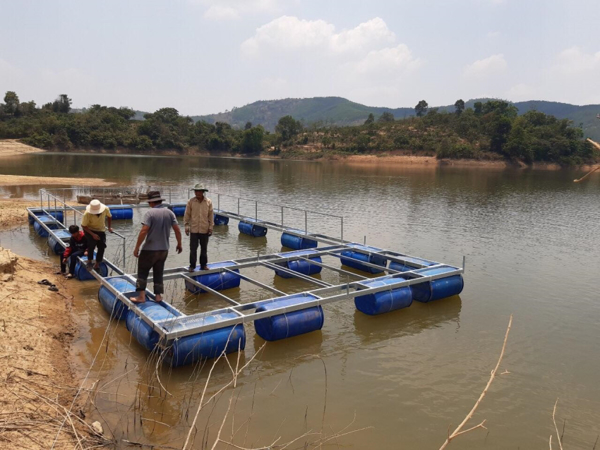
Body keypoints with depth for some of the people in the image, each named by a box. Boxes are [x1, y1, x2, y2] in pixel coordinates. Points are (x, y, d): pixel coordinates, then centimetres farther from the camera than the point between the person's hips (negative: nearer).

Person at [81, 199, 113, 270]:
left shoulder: (105, 209, -23)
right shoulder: (87, 214, -30)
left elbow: (109, 217, 0)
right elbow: (83, 226, -20)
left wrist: (110, 227, -8)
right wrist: (93, 234, -30)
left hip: (101, 230, 3)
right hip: (90, 230, -3)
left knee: (102, 246, -7)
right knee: (92, 243, -27)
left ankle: (97, 264, 8)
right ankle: (89, 262, -7)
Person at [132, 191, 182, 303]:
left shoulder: (150, 213, -13)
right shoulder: (169, 212, 2)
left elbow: (143, 232, -20)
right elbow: (177, 230, 2)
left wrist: (137, 248, -13)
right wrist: (179, 244, 15)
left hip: (150, 249, -5)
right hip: (164, 249, 5)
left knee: (142, 272, 8)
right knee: (158, 273, 16)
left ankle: (141, 296, 7)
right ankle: (158, 295, 17)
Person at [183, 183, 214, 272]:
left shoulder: (208, 202, -3)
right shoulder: (191, 201, -5)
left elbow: (211, 215, 2)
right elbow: (187, 215, 0)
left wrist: (211, 227, 1)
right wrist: (186, 226, -3)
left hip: (205, 230, 1)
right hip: (194, 229, -1)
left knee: (204, 249, 12)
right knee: (193, 249, 2)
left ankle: (204, 264, 25)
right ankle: (192, 266, 13)